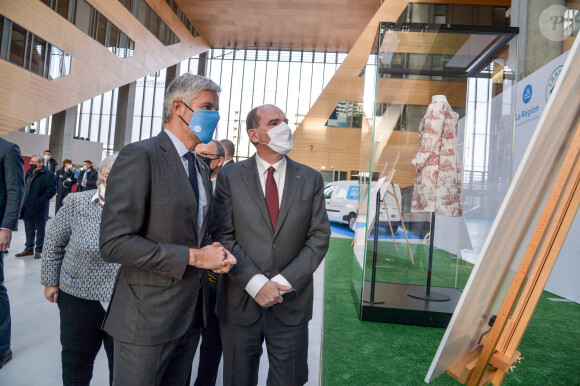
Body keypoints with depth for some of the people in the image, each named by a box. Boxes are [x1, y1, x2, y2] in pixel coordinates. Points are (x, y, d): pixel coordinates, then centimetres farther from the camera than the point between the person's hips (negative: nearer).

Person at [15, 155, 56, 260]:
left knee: (40, 230, 4)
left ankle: (39, 250, 14)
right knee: (29, 230, 15)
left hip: (39, 209, -8)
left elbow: (52, 190, -18)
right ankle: (28, 249, 26)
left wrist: (41, 200, -23)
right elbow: (26, 188, 24)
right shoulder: (31, 173, 16)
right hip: (28, 208, 8)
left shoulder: (48, 174, -11)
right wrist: (24, 202, 13)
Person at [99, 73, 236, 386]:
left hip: (190, 312, 8)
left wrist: (215, 254, -2)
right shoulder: (140, 156, -15)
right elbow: (114, 243, -22)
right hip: (148, 317, -7)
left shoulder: (201, 168, 12)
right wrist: (193, 257, -20)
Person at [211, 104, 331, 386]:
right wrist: (256, 283, -15)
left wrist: (284, 282, -11)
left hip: (292, 303, 1)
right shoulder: (229, 177, -1)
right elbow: (223, 237, -6)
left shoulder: (310, 179, 2)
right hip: (240, 302, 0)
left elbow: (319, 237, -2)